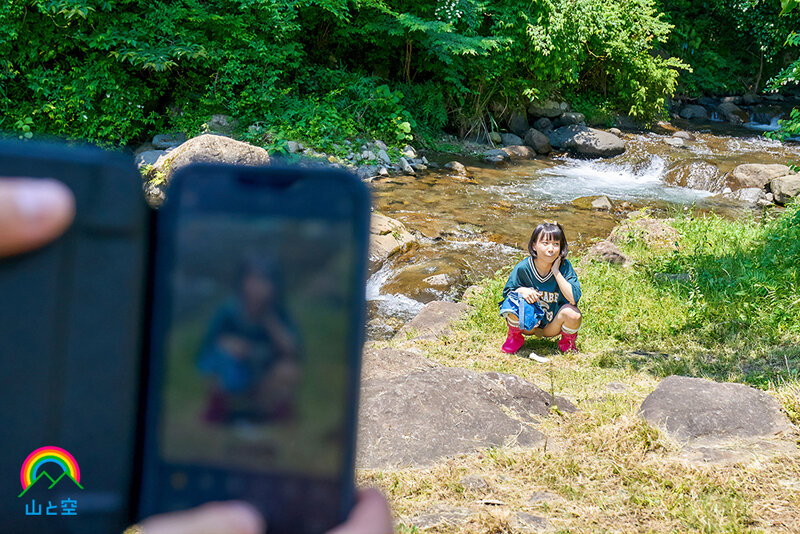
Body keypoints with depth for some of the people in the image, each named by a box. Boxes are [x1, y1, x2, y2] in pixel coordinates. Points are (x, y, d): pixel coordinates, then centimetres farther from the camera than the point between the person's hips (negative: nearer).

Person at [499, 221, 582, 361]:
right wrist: (521, 290, -25)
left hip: (552, 326, 0)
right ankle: (514, 337, 3)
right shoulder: (522, 268, -15)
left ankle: (567, 341, 6)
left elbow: (574, 298, -26)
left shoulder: (565, 266, -15)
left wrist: (556, 271, -26)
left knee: (572, 313, -31)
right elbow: (506, 293, -2)